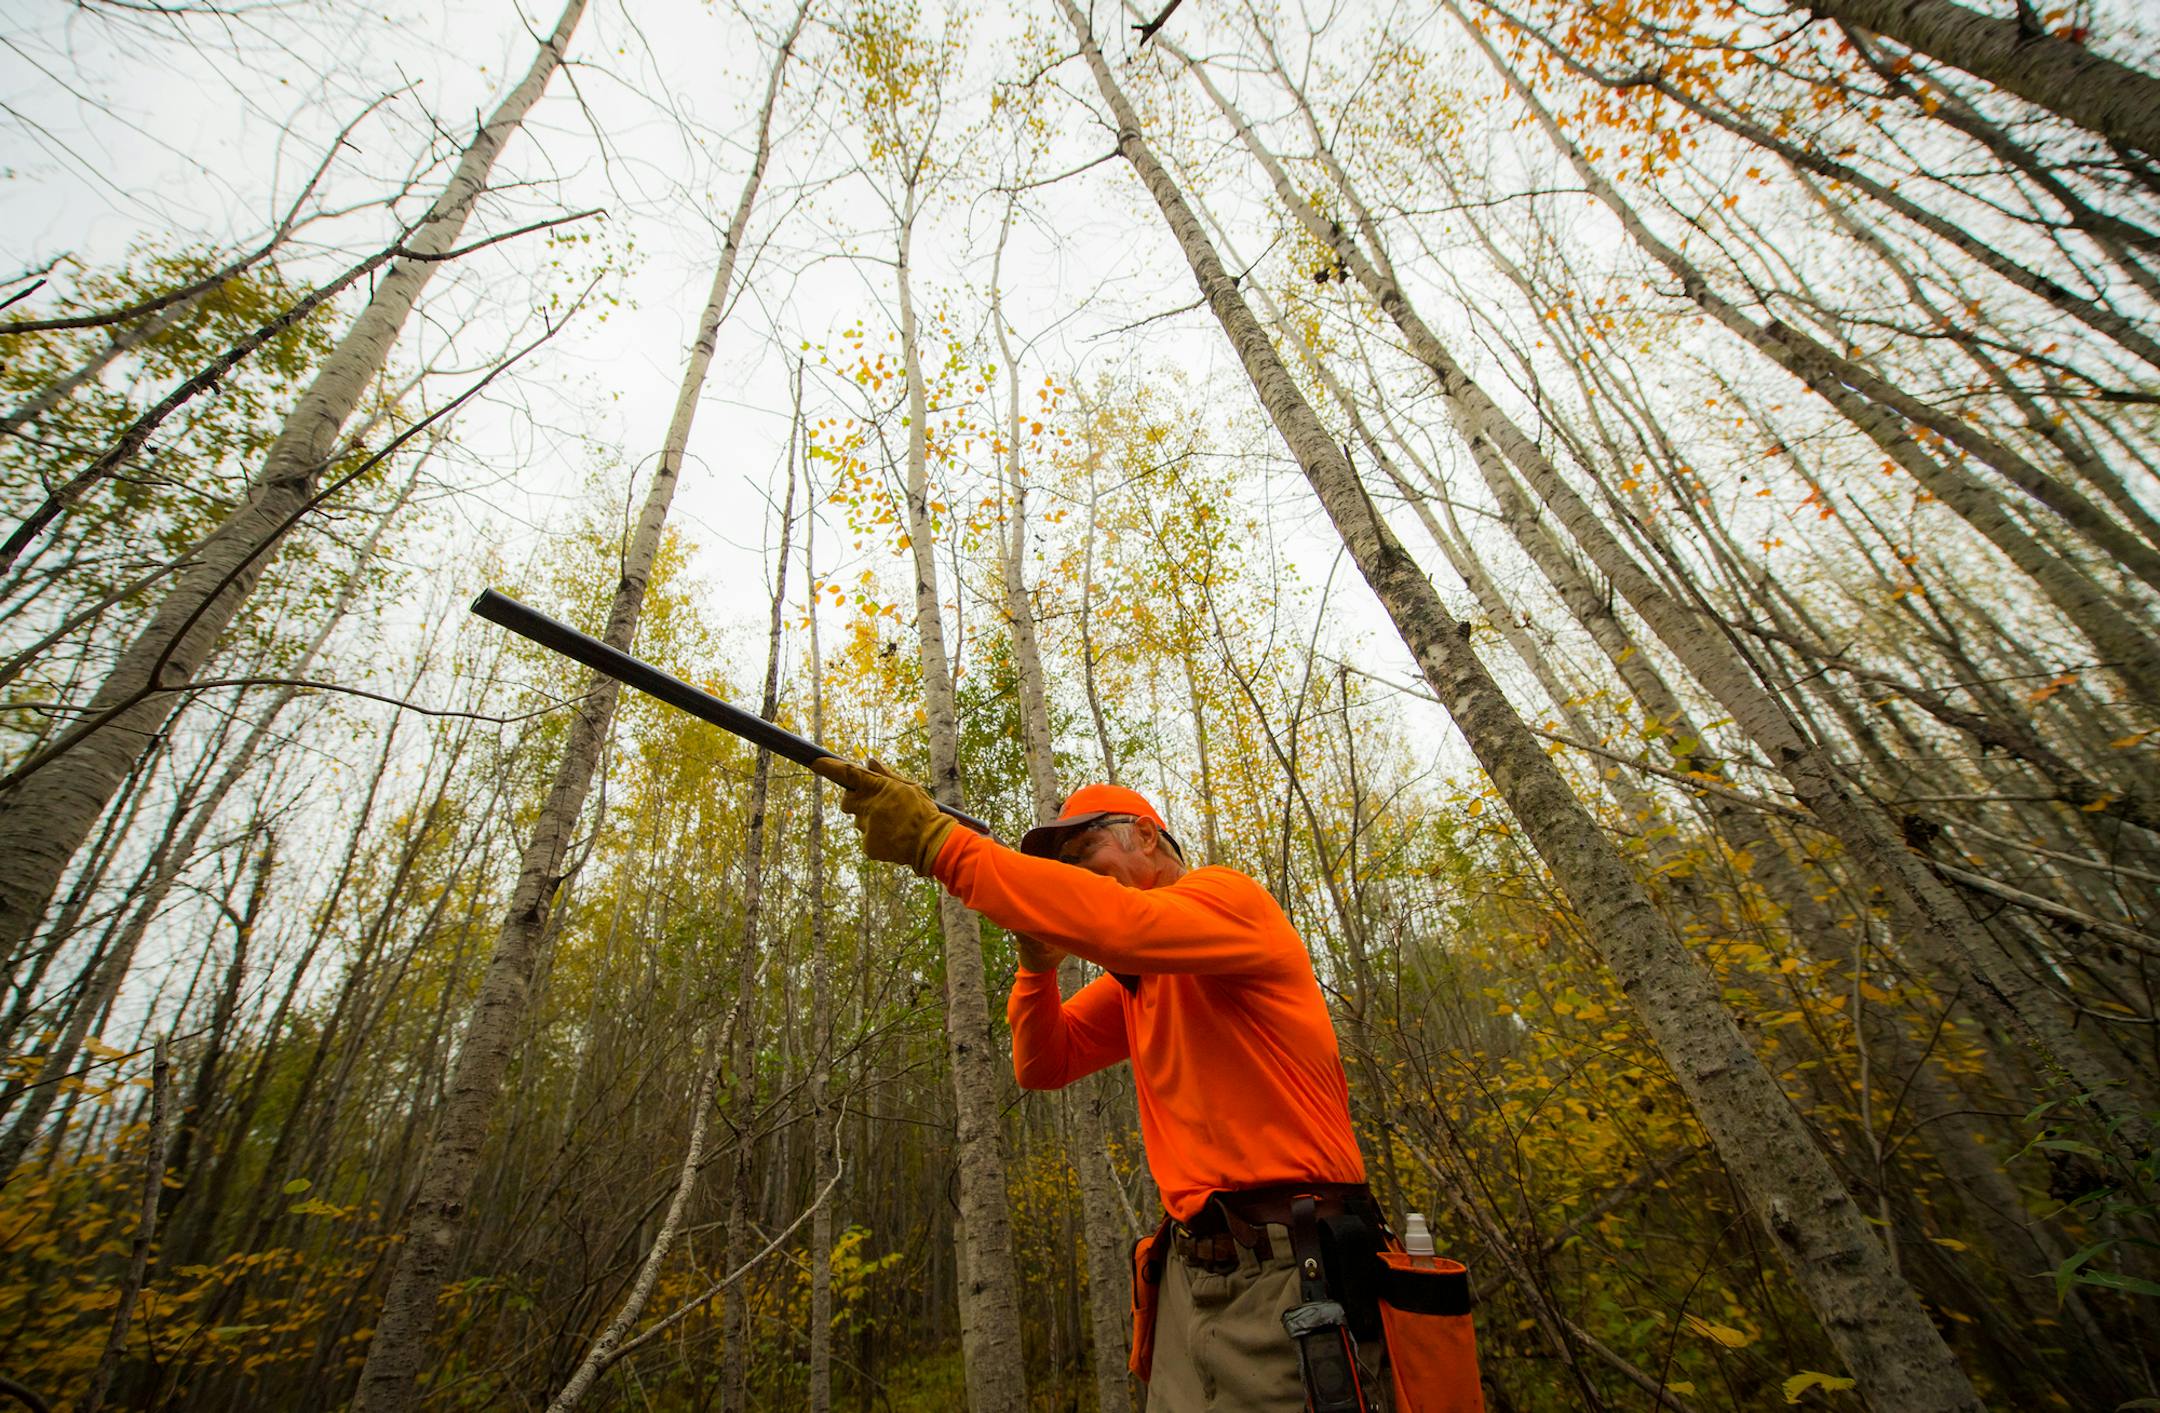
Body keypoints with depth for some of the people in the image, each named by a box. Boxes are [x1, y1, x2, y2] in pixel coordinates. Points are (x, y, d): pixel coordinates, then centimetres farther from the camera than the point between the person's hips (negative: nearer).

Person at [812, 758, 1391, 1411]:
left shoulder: (1227, 896, -10)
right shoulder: (1132, 980, 16)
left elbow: (1116, 923, -31)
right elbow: (1043, 1065, 14)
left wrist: (937, 842, -30)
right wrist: (1037, 957, -4)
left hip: (1289, 1277, -7)